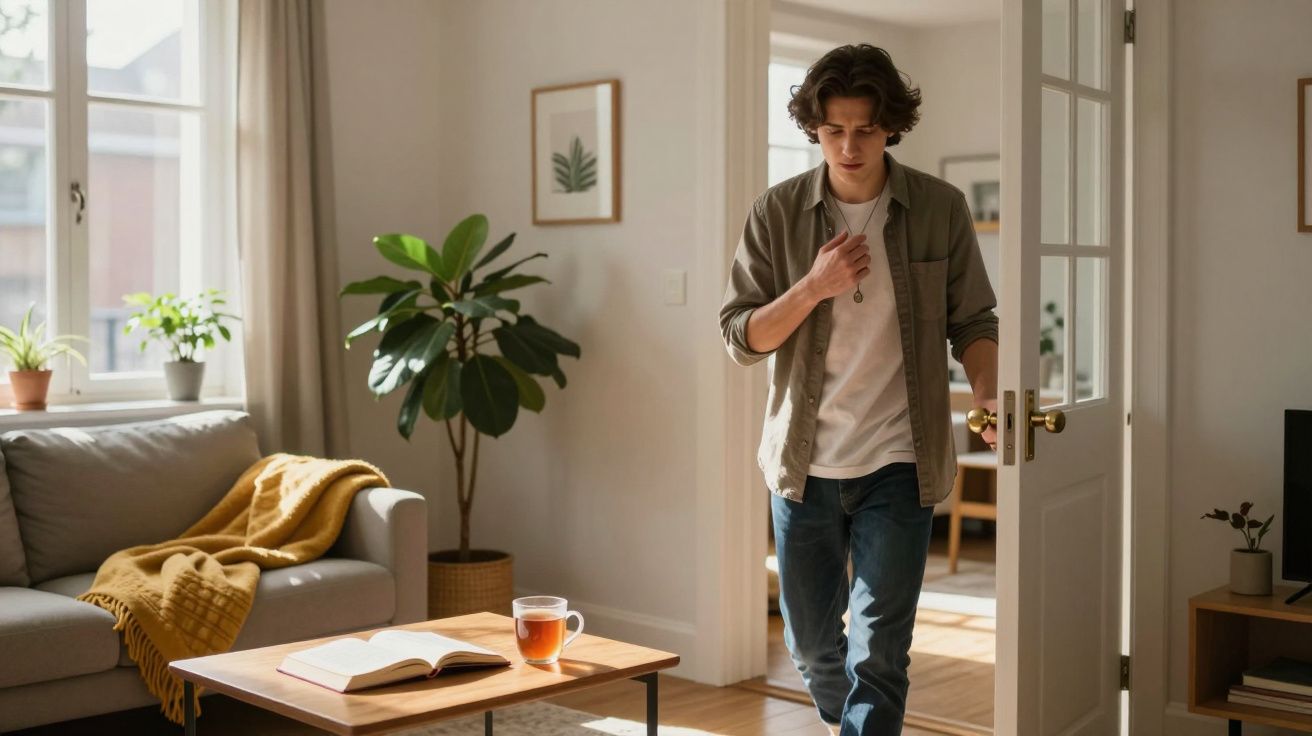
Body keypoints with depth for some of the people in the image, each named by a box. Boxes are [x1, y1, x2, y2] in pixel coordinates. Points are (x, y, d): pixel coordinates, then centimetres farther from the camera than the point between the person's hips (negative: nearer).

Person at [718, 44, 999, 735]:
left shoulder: (940, 209, -2)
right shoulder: (777, 212, -2)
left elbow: (973, 323, 3)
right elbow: (740, 338, -2)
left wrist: (987, 393, -16)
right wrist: (814, 287, -18)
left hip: (898, 464, -2)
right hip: (804, 462, 2)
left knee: (878, 652, -4)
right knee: (811, 643, 16)